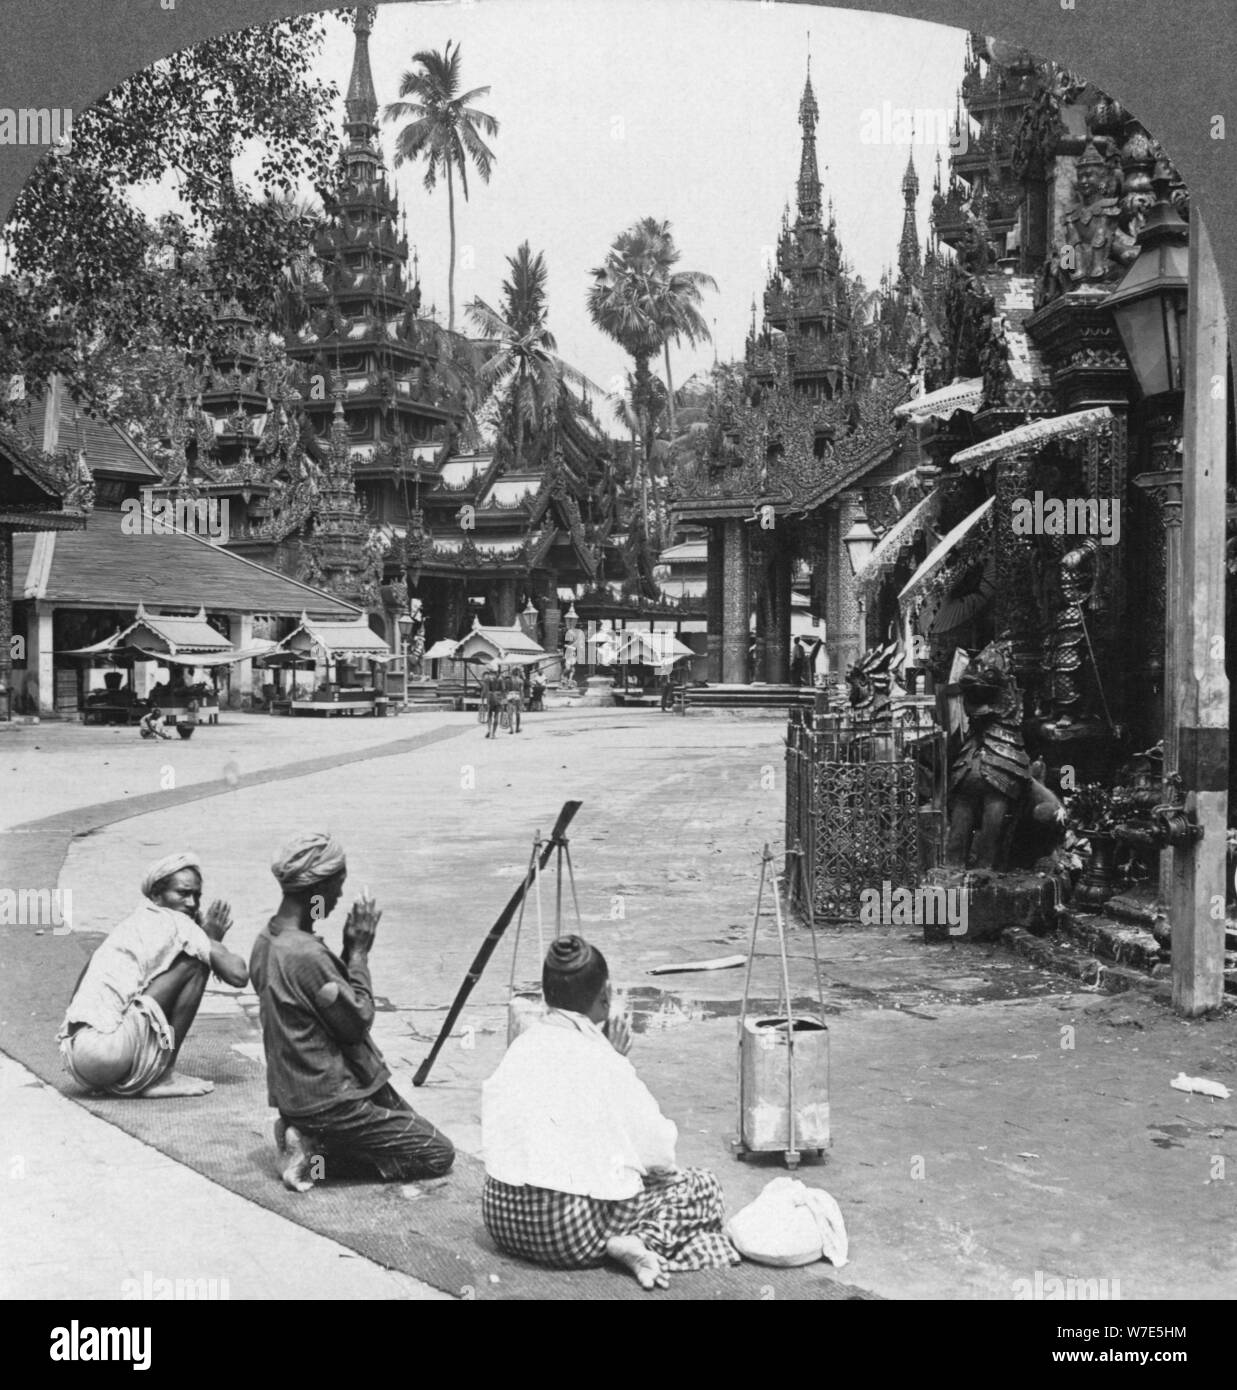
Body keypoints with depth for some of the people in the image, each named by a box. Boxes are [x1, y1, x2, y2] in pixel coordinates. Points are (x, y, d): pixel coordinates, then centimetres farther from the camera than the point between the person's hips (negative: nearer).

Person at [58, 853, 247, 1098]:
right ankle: (163, 1077, -1)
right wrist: (213, 939, 16)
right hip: (106, 1053, -9)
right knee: (194, 965, -2)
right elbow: (238, 975, -7)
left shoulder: (130, 924, 23)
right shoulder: (176, 923, -2)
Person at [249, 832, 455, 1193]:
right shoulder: (306, 955, -27)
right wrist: (359, 951, -9)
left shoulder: (266, 940, 3)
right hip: (327, 1101, -10)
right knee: (439, 1154, 0)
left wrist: (350, 950, -1)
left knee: (405, 1119, 24)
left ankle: (310, 1140, 9)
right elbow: (358, 1020, -16)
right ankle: (319, 1155, -4)